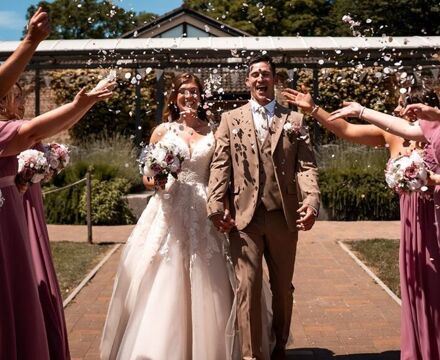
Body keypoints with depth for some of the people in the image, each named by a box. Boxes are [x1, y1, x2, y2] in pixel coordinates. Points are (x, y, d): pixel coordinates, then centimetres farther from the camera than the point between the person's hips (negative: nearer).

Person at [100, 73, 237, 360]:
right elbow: (147, 175, 7)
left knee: (204, 286, 4)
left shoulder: (212, 132, 8)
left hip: (203, 213, 1)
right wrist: (153, 181, -15)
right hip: (168, 211, 0)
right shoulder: (162, 130, 7)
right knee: (162, 285, 0)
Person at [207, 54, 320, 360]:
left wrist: (311, 201, -15)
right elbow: (220, 166, 2)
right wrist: (216, 205, -10)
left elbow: (306, 165, 1)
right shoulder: (231, 119, 10)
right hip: (244, 215, -1)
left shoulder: (294, 120, 11)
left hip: (284, 215, 1)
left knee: (283, 288, 13)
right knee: (248, 287, -4)